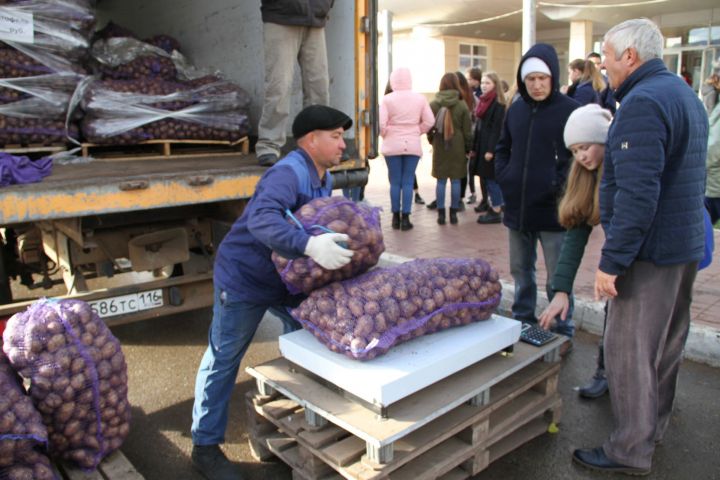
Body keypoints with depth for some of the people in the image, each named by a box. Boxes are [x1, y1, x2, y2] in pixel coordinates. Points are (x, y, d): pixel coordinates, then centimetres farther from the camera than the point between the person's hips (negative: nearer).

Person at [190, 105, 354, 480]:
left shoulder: (324, 178, 6)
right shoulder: (288, 173, -27)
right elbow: (262, 219, -44)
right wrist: (309, 245, -56)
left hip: (288, 277, 9)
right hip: (245, 277, -9)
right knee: (224, 360, 2)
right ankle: (205, 447, 16)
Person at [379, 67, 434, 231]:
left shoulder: (387, 99, -6)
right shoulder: (420, 98, 1)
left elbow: (381, 123, -12)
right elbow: (429, 121, 0)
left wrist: (385, 135, 6)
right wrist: (417, 132, 13)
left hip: (392, 145, -1)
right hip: (413, 145, 1)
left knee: (395, 182, 7)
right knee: (408, 182, 5)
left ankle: (396, 218, 13)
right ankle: (405, 218, 5)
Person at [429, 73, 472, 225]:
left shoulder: (433, 105, -4)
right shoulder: (462, 105, -5)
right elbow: (467, 131, -2)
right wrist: (468, 148, 8)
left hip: (439, 147, 1)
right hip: (457, 147, -1)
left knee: (441, 181, 7)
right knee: (455, 180, 7)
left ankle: (441, 213, 8)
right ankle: (453, 213, 11)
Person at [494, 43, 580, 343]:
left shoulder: (570, 110, -8)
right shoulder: (516, 109, 8)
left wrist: (558, 186, -15)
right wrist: (503, 177, 4)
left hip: (551, 209, -5)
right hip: (516, 206, 5)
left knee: (558, 276, 5)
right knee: (521, 270, 17)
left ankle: (563, 332, 20)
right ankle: (522, 321, 33)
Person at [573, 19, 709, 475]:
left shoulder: (643, 102, -19)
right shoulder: (686, 95, 16)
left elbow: (636, 194, -27)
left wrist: (612, 260, -24)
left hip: (651, 250, -11)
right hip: (686, 245, 11)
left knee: (628, 348, 0)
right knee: (667, 342, 21)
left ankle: (632, 450, 12)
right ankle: (655, 425, 38)